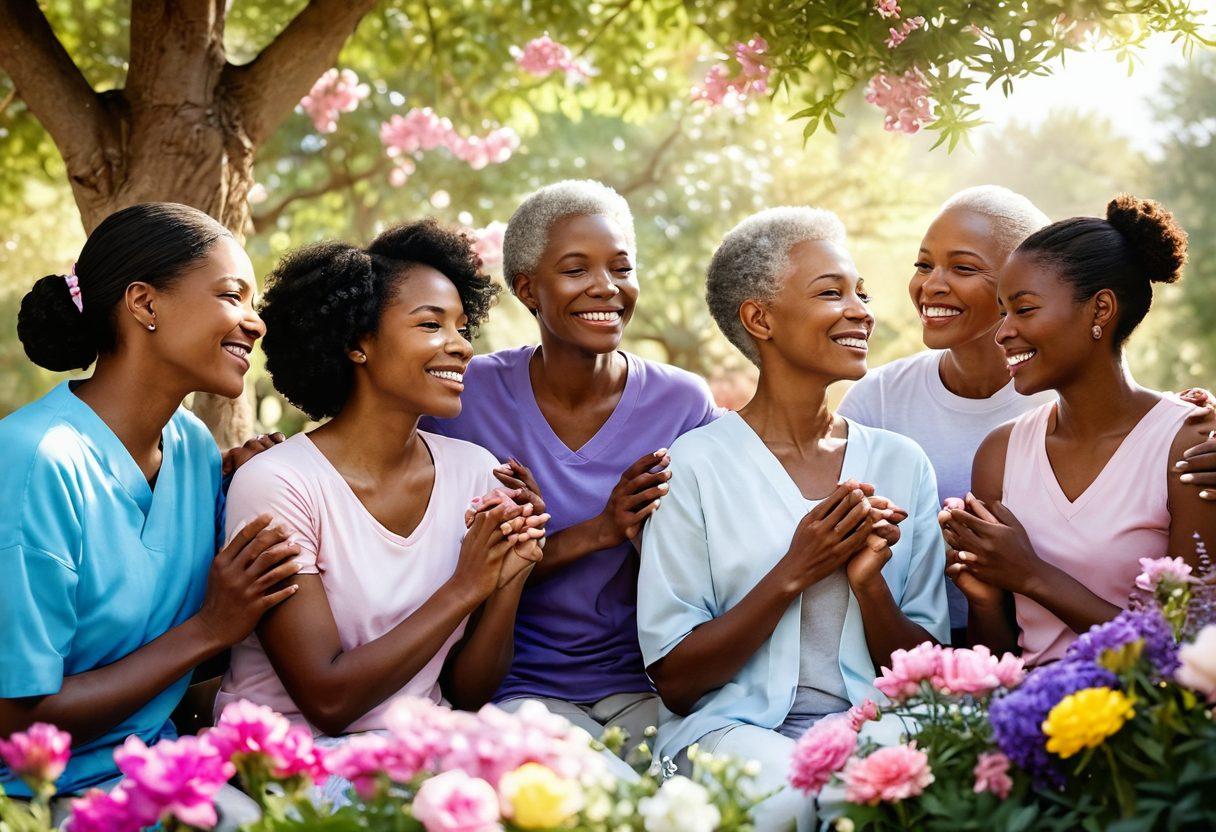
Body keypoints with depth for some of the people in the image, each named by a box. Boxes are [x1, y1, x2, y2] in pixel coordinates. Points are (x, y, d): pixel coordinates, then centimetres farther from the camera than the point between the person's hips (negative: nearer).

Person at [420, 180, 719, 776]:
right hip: (522, 688, -1)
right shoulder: (468, 394, -4)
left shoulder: (684, 403, -1)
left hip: (646, 689, 2)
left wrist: (643, 537, -20)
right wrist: (597, 533, -17)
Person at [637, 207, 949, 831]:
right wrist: (794, 574, -13)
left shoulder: (902, 464, 9)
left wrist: (868, 581, -10)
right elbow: (673, 680, -3)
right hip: (736, 725, -2)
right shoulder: (697, 464, -1)